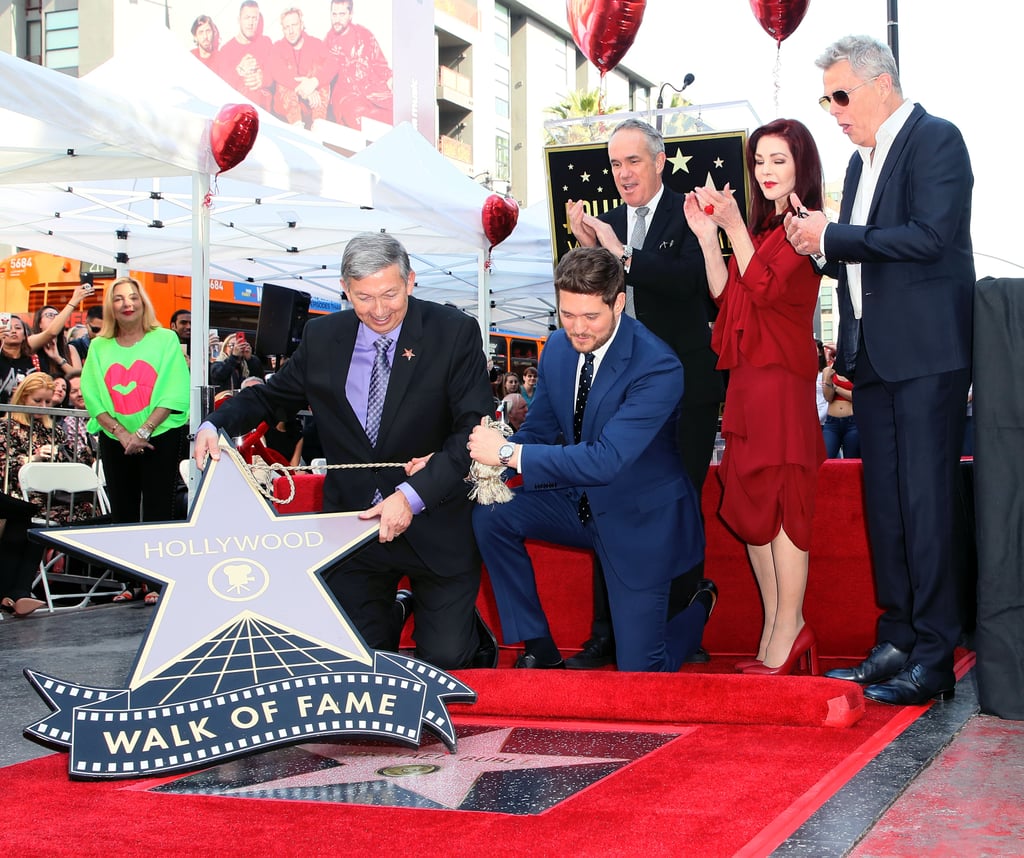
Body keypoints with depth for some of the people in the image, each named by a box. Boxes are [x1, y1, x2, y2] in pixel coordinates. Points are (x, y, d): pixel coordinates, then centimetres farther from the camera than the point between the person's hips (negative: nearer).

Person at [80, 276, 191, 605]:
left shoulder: (165, 339, -2)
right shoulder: (99, 347, 7)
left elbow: (174, 394, -8)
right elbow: (93, 398, 1)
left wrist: (142, 432, -15)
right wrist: (122, 434, -12)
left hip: (160, 438, -3)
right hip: (114, 441, 3)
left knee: (157, 510, -2)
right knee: (122, 512, 6)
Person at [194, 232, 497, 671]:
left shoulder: (455, 333, -9)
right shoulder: (322, 338, 2)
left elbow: (474, 428, -14)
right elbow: (270, 397, 16)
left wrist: (413, 495, -25)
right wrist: (215, 424, -4)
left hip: (434, 526, -3)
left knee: (444, 659, -4)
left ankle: (464, 623, 31)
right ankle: (393, 615, 38)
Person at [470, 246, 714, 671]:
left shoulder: (657, 367, -28)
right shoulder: (558, 348, -5)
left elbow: (605, 460, -35)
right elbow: (541, 428, 6)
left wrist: (509, 452, -34)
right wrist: (492, 458, -16)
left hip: (639, 519, -6)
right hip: (579, 502, 7)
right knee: (491, 516, -16)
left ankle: (699, 604, 30)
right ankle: (539, 649, -1)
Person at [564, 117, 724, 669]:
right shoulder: (606, 224, 12)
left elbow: (688, 279, -20)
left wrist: (621, 253, -21)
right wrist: (589, 251, -6)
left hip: (683, 390, -5)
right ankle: (607, 634, 13)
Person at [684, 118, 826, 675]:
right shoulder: (761, 225, 19)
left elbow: (767, 289, -15)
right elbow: (726, 296, 13)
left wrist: (733, 226, -14)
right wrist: (707, 236, 4)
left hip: (783, 375, -9)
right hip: (747, 375, 9)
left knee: (780, 497, -9)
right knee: (748, 500, 6)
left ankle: (788, 630, -4)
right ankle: (775, 627, 12)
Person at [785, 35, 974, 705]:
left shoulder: (937, 140, -6)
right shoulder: (863, 160, 20)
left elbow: (930, 236, -19)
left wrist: (832, 236, -13)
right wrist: (820, 248, 3)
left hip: (926, 354, -8)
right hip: (873, 355, 9)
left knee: (926, 502, -8)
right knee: (884, 503, 8)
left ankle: (934, 658, -2)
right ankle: (898, 643, 15)